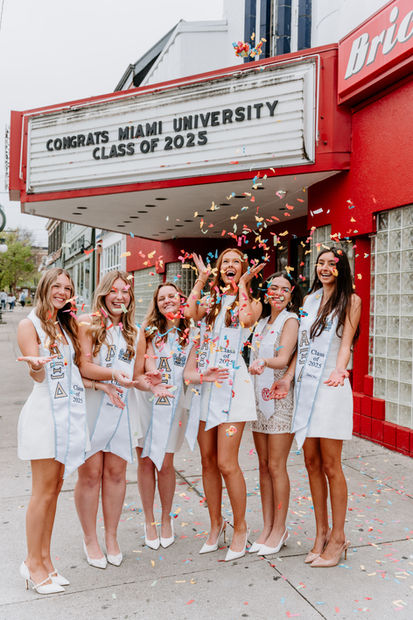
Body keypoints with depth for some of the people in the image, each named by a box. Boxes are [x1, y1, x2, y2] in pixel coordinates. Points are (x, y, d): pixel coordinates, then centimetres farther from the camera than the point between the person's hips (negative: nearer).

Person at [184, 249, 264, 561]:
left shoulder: (251, 301, 6)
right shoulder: (210, 301, 16)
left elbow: (247, 318, -18)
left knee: (226, 463, -7)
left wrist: (242, 284, -6)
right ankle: (216, 523, 27)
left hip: (232, 383, -4)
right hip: (204, 383, 5)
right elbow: (189, 313, -5)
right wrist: (201, 278, 3)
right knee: (208, 461, 10)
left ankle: (241, 527, 14)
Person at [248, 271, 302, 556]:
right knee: (264, 465, 10)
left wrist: (263, 362, -40)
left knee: (276, 466, -2)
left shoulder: (290, 320, -7)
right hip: (259, 397, 7)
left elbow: (283, 359, -22)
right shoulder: (262, 322, 15)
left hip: (280, 398, -7)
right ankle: (267, 527, 20)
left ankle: (279, 529, 12)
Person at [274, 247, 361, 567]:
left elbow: (346, 342, -12)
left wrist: (339, 371, -30)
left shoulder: (351, 300, 0)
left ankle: (338, 537, 14)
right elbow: (301, 344, 14)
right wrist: (287, 378, 5)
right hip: (306, 386, 5)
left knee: (330, 466, -1)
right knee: (312, 463, 9)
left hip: (331, 388, -5)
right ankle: (321, 532, 22)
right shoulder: (310, 300, 15)